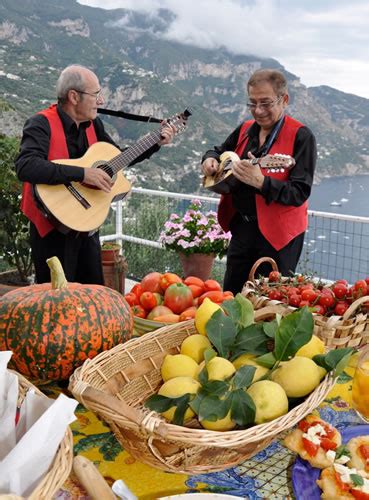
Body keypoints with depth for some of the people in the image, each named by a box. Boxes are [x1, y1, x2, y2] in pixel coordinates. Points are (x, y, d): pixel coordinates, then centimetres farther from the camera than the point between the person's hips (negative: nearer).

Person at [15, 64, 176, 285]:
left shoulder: (93, 124, 5)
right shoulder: (42, 124, -17)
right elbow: (25, 167, -34)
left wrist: (156, 143, 10)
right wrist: (82, 174, -35)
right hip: (53, 228, -7)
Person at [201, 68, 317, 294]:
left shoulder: (301, 136, -13)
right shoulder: (245, 129, 6)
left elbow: (300, 193, -21)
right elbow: (220, 150, 25)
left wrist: (260, 182, -35)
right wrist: (210, 159, 1)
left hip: (278, 234, -6)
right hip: (241, 226, 6)